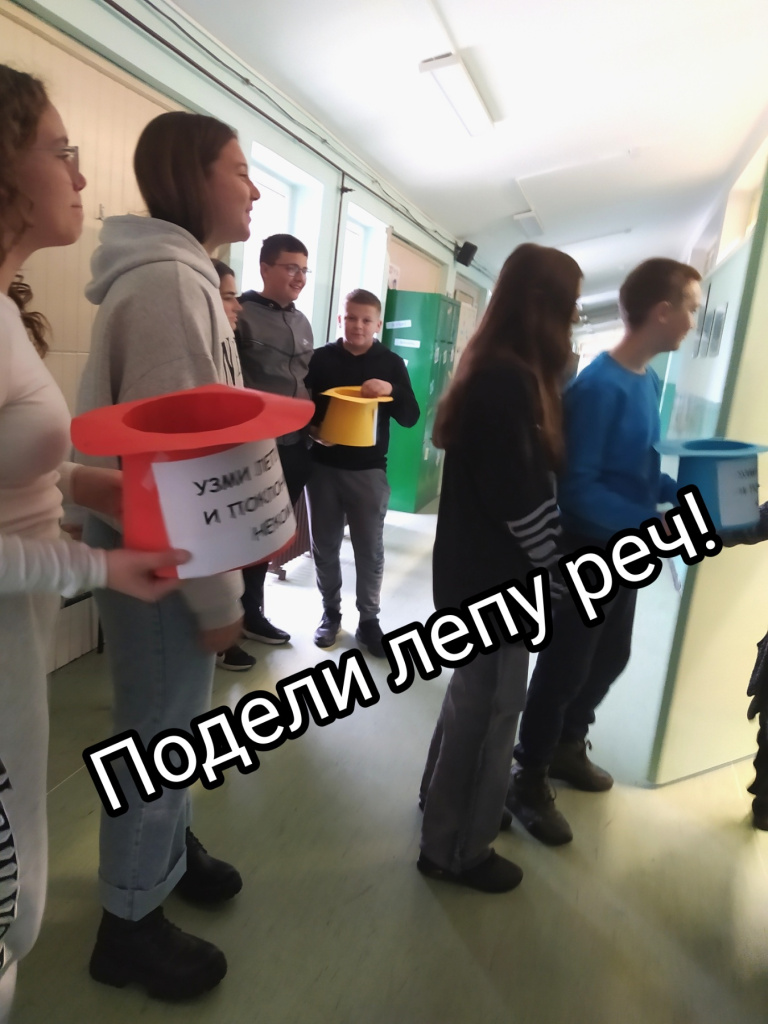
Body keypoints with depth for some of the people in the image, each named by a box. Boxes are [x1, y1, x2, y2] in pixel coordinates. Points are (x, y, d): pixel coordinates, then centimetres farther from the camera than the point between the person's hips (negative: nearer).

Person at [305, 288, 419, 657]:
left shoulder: (391, 363, 3)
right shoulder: (321, 358, 3)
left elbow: (410, 417, -1)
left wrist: (391, 390, -19)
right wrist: (314, 429, -15)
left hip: (368, 469, -1)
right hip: (323, 465, 1)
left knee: (370, 548, 5)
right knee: (325, 545, 10)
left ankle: (368, 618, 18)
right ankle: (330, 610, 26)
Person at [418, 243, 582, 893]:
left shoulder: (496, 372, 10)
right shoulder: (510, 380, -21)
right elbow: (520, 499, -24)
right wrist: (555, 572, -10)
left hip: (480, 569, 10)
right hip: (496, 577, -10)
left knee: (475, 698, 24)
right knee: (490, 708, 6)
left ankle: (443, 799, 45)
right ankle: (456, 850, 26)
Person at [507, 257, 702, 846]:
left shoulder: (649, 381, 5)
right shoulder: (600, 387, -22)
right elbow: (578, 489, -26)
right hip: (586, 555, -9)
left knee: (612, 658, 22)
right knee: (564, 669, 5)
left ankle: (567, 746, 45)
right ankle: (530, 781, 27)